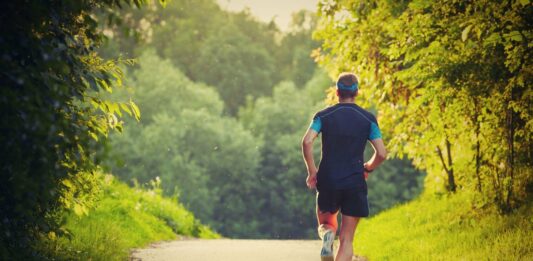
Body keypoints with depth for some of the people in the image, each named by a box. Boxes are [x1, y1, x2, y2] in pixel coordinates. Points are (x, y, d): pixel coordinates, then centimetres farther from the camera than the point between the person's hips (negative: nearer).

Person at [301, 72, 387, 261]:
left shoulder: (323, 116, 3)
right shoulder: (368, 118, 3)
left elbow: (307, 142, -12)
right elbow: (381, 153, -3)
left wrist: (312, 171, -1)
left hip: (327, 181, 1)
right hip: (355, 183, 0)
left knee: (326, 223, 23)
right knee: (347, 239, 3)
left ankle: (327, 233, -13)